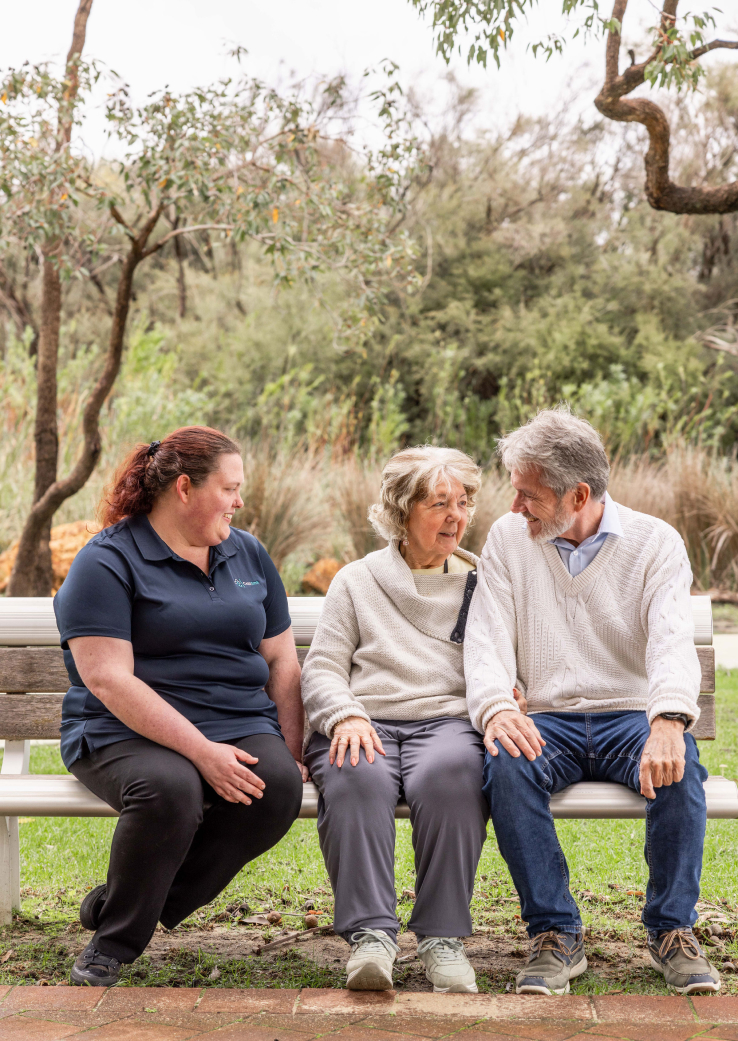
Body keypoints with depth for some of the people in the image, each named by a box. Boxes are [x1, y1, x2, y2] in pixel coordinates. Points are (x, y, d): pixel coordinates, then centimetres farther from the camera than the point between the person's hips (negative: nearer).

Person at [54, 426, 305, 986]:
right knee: (168, 787, -37)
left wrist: (289, 752, 2)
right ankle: (111, 946, -12)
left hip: (241, 725, 5)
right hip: (129, 732, -5)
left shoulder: (247, 555, 16)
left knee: (279, 786, -27)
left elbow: (282, 662, 18)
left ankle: (115, 907, -12)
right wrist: (201, 752, -23)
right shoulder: (107, 562, -4)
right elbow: (109, 681, -15)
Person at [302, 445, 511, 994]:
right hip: (363, 724, 0)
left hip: (448, 720, 0)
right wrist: (346, 716, -10)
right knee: (356, 778, -37)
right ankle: (371, 934, -37)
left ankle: (444, 937, -30)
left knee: (449, 773, -37)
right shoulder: (357, 580, 21)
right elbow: (321, 668, 12)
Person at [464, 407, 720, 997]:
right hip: (548, 722, 1)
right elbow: (488, 638, -1)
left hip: (633, 716, -1)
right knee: (507, 765, -32)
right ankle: (556, 936, -23)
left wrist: (669, 720, -35)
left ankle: (673, 931, -15)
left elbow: (673, 641, -14)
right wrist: (496, 706, -24)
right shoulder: (508, 539, 7)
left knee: (678, 765, -34)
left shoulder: (656, 543, 0)